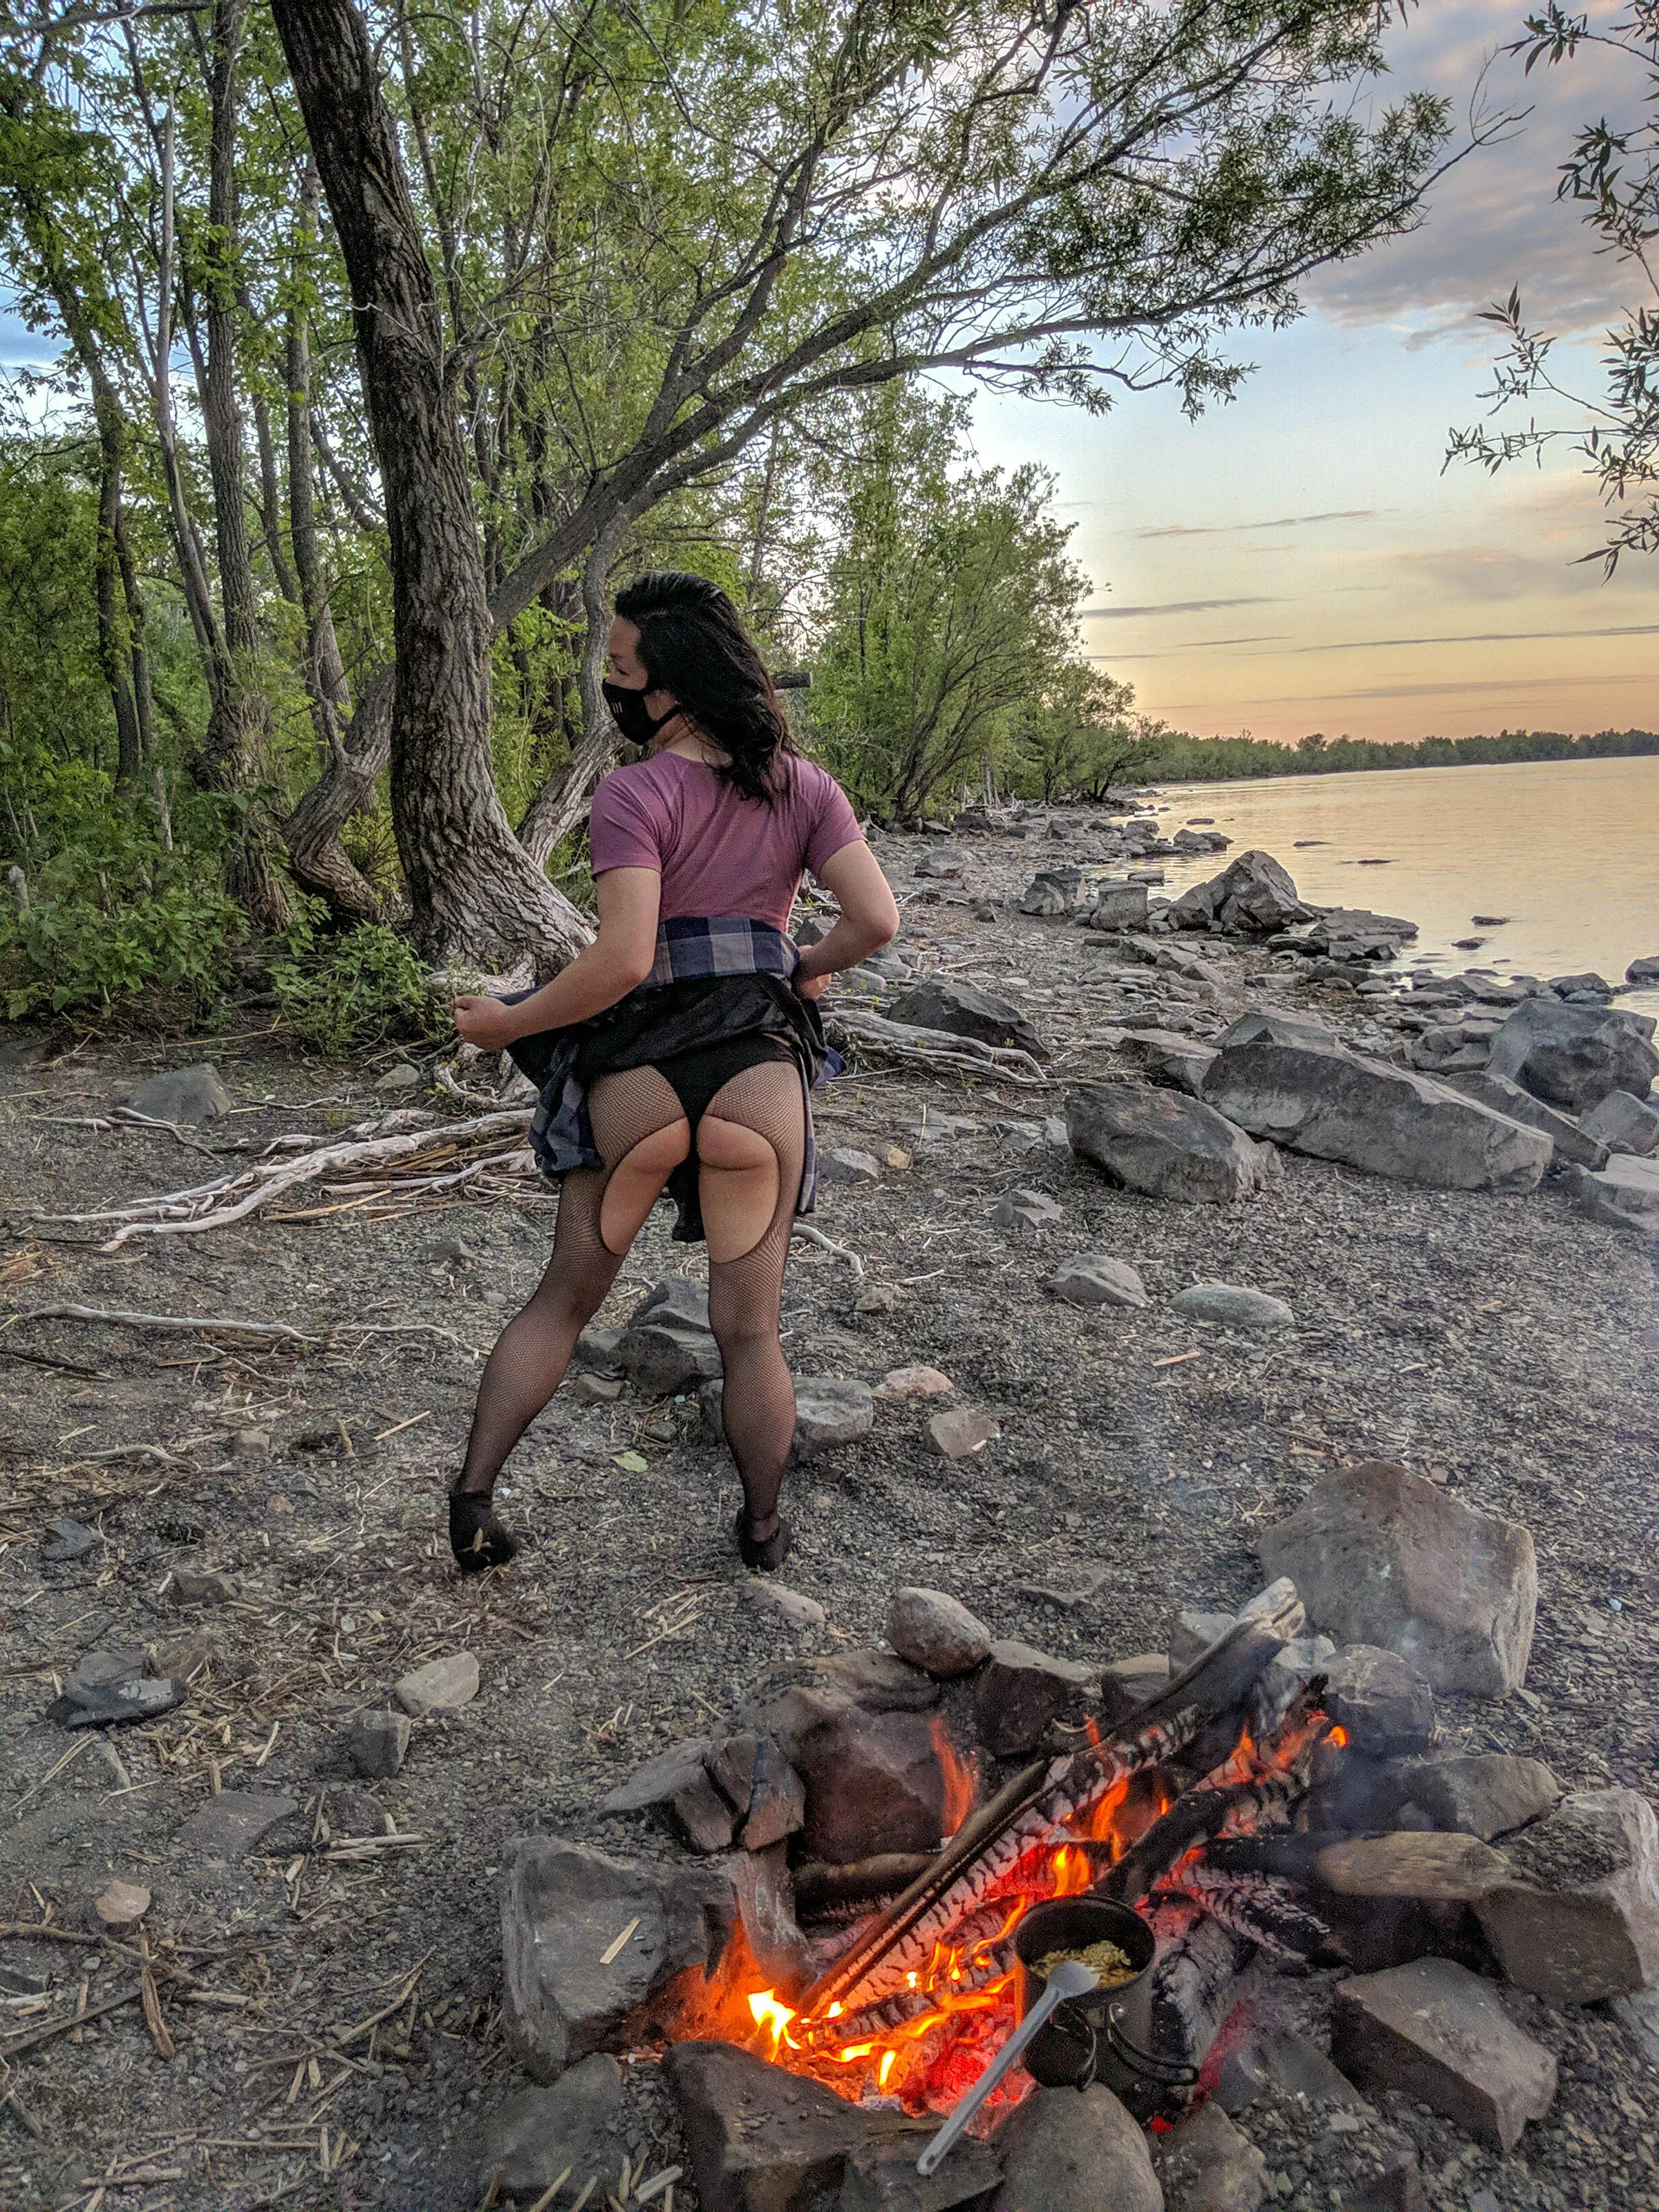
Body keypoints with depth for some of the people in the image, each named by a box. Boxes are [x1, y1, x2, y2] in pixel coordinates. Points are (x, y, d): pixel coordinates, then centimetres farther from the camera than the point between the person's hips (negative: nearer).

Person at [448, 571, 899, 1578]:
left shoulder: (634, 795, -8)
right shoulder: (802, 785, 4)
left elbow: (623, 959, -19)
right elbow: (877, 921, -2)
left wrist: (508, 1022, -7)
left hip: (637, 1072, -2)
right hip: (760, 1070, 3)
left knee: (565, 1301, 15)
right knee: (750, 1330, 13)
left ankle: (472, 1501, 17)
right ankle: (765, 1530, 27)